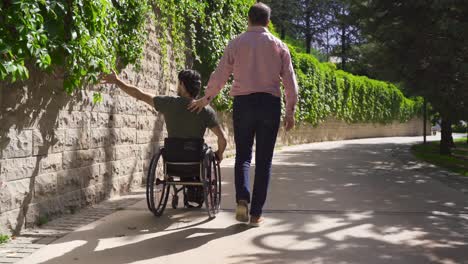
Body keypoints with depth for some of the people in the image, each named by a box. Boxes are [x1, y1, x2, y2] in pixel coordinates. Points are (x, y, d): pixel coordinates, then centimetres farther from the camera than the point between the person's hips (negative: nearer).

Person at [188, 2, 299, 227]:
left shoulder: (236, 44, 4)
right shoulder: (279, 46, 6)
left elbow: (219, 76, 5)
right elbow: (290, 81, 4)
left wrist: (205, 100, 18)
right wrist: (290, 111, 12)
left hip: (243, 103, 0)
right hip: (270, 103, 0)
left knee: (243, 155, 11)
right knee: (264, 160, 6)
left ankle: (242, 199, -12)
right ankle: (256, 214, 7)